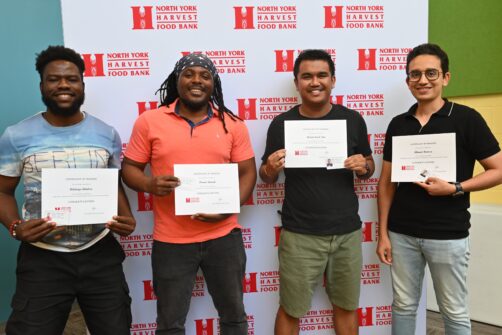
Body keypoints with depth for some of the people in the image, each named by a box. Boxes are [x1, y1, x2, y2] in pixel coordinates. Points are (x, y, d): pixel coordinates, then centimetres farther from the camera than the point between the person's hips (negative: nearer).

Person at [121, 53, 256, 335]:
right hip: (171, 241, -1)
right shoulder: (149, 121, -2)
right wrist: (150, 185, -19)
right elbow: (130, 168, 3)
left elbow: (248, 173, 2)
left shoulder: (232, 123, 1)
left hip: (224, 237, 2)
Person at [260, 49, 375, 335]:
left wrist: (363, 167, -13)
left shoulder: (353, 119, -1)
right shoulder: (282, 123, -5)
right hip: (300, 235, -2)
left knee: (346, 306, 18)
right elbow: (266, 177, 3)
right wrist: (271, 168, -19)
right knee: (291, 310, 11)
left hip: (347, 232, 2)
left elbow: (369, 167, 10)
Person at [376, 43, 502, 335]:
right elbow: (387, 182, 7)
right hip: (402, 234, 3)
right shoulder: (398, 124, 4)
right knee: (404, 305, 16)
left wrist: (455, 188, -19)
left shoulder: (466, 119, -7)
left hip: (448, 235, -3)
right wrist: (383, 233, 3)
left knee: (455, 312, 12)